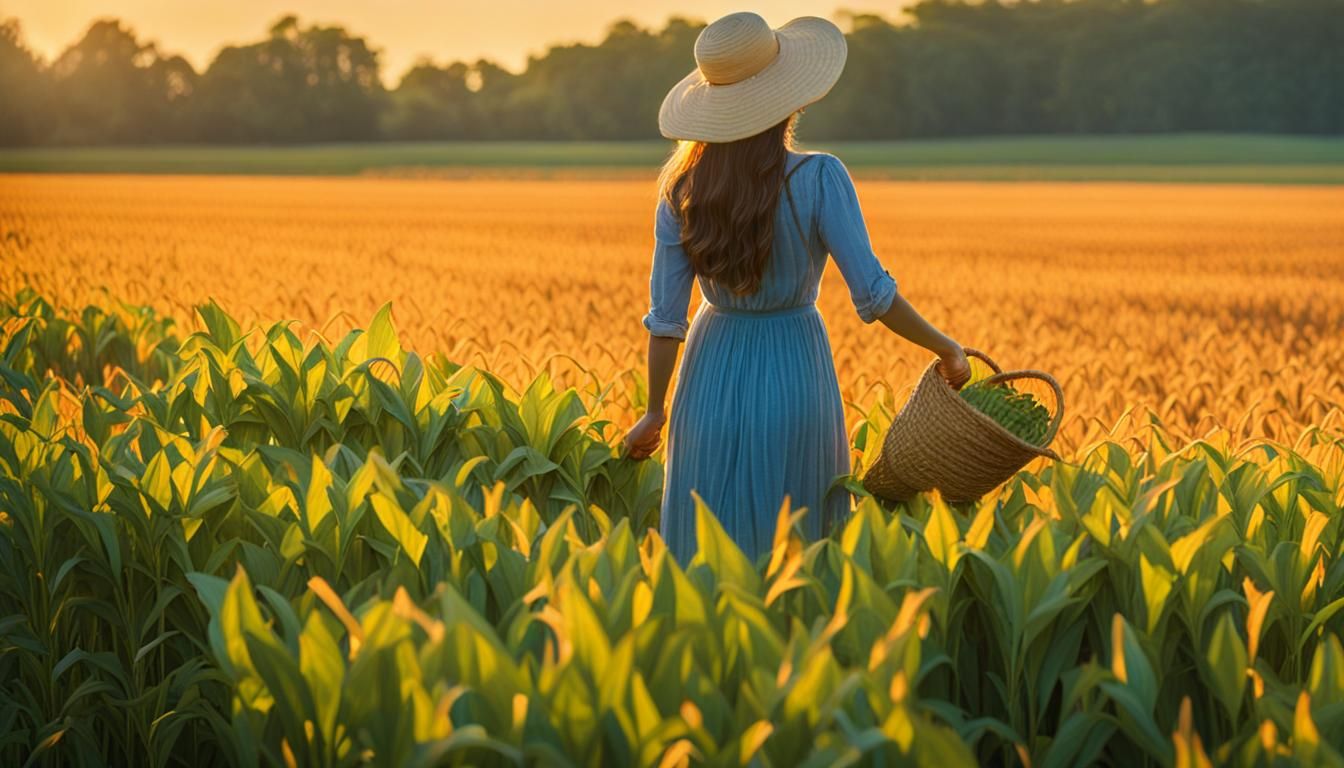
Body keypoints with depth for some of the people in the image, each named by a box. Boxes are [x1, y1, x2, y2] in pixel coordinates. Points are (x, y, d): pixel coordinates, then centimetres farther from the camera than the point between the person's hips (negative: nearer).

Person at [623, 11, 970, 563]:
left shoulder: (682, 187, -5)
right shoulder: (819, 179, -14)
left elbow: (666, 313, -4)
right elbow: (872, 294, -14)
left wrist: (655, 413, 5)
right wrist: (945, 348, 0)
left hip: (712, 378, 3)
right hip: (793, 374, -2)